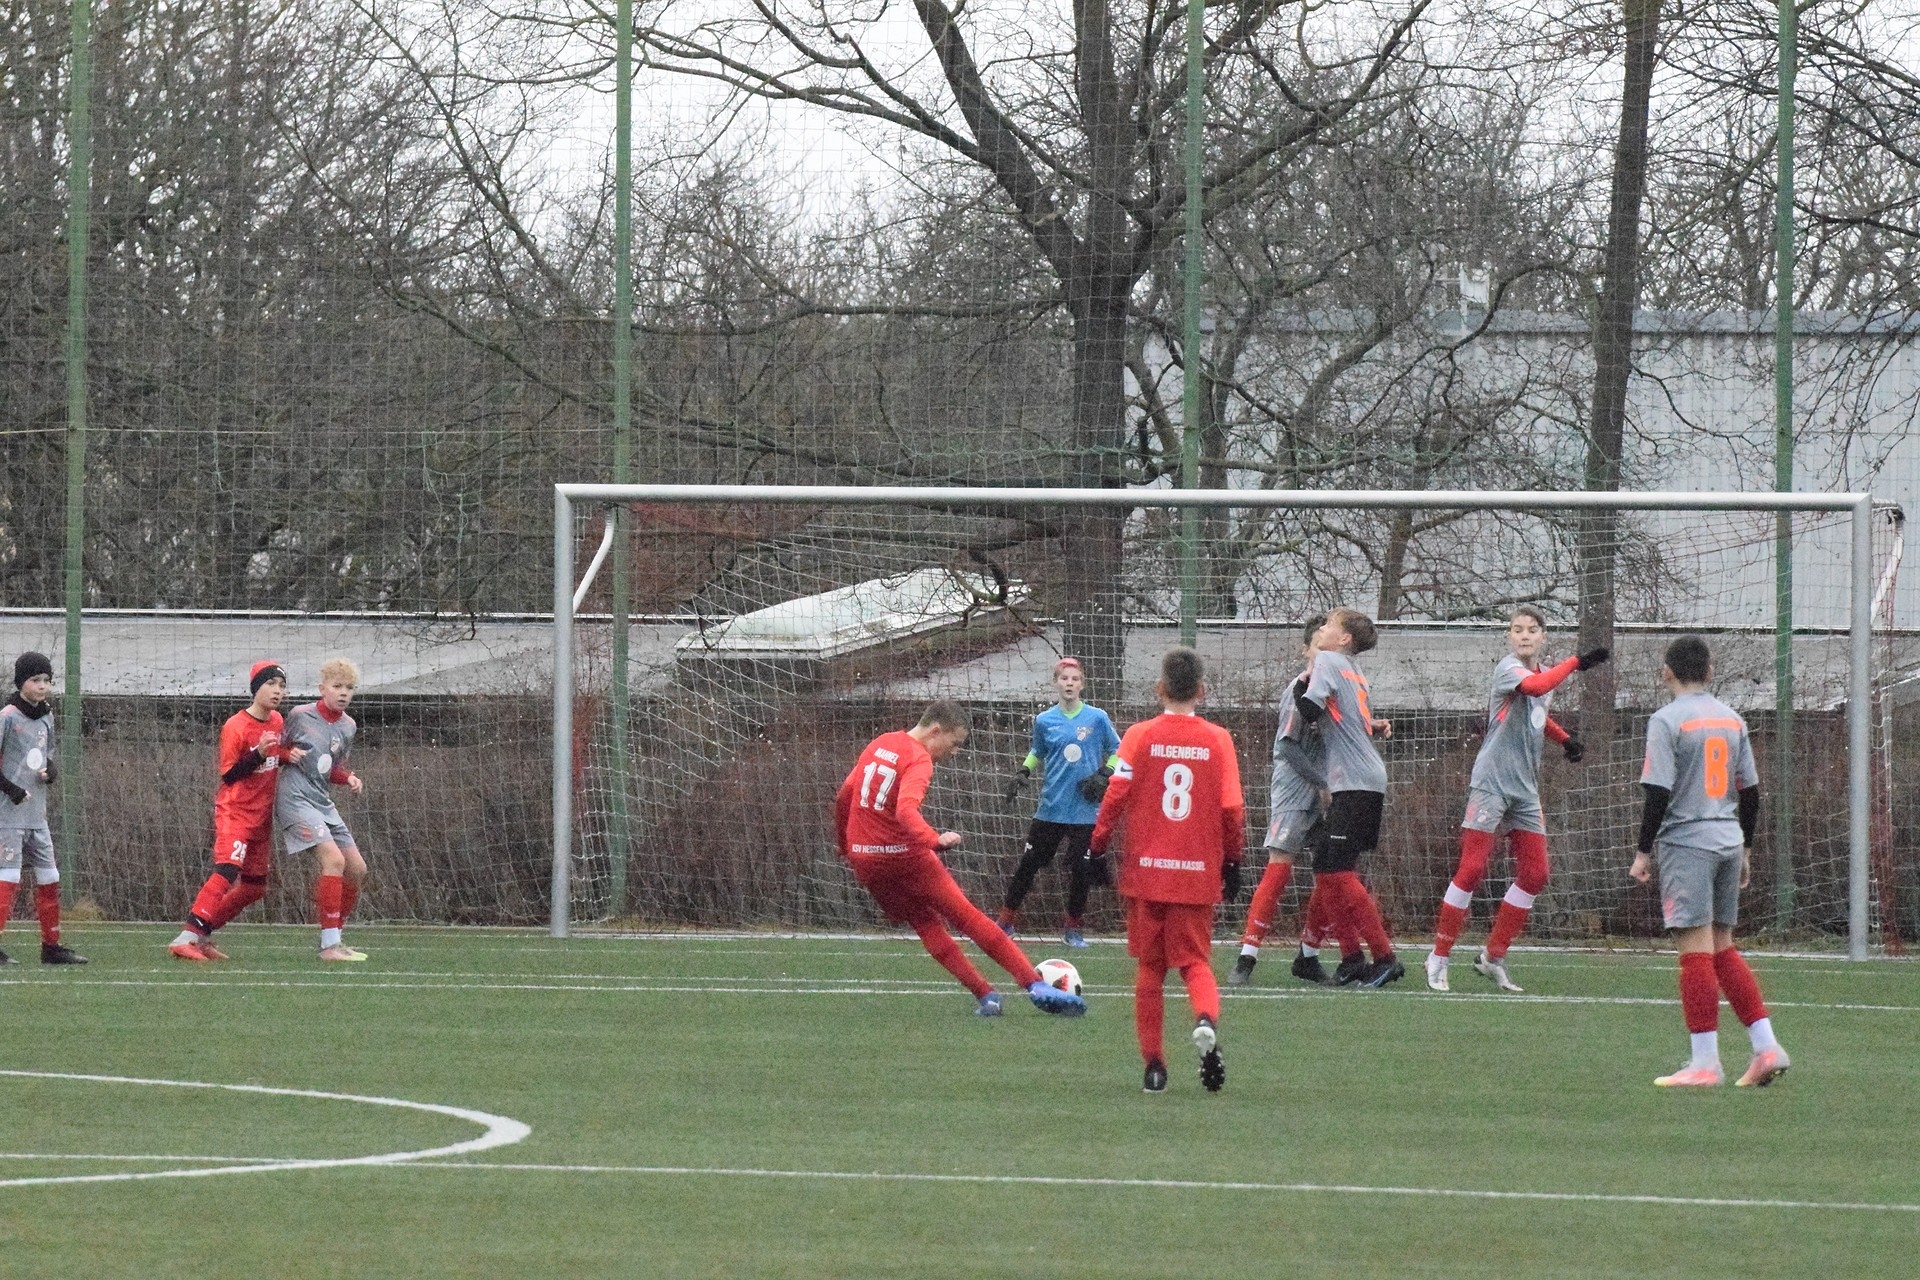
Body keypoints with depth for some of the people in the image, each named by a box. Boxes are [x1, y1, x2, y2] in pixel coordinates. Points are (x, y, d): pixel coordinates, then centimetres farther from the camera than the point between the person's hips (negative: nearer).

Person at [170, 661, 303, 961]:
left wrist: (289, 755, 1)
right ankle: (188, 936, -30)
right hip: (235, 810, -8)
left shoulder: (277, 722, 7)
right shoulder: (236, 727, -15)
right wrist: (259, 754, -28)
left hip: (261, 816, 8)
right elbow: (228, 774, -15)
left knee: (255, 886, 9)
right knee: (228, 870, -26)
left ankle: (201, 935, 19)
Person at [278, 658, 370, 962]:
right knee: (334, 859, -22)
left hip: (323, 802, 8)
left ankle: (335, 937, 20)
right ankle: (329, 945, -22)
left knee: (357, 869, 6)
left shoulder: (347, 727, 11)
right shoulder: (301, 716, -6)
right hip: (295, 798, -8)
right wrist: (289, 754, -19)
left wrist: (349, 778, 0)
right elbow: (277, 749, 3)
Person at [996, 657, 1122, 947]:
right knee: (1028, 863, 3)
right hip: (1051, 808, 2)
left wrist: (1103, 776, -7)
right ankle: (1007, 920, 15)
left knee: (1080, 870, 0)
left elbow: (1117, 751, 7)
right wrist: (1022, 772, 4)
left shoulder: (1097, 718, -3)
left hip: (1084, 811, -2)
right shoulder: (1044, 721, 3)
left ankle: (1073, 928, 17)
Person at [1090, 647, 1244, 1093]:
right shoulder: (1218, 740, -1)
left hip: (1145, 870, 0)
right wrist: (1233, 862, 11)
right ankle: (1207, 1020, -25)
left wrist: (1098, 849, 4)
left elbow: (1115, 796, -7)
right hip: (1198, 873, 0)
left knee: (1149, 966, 11)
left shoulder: (1140, 737, -3)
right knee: (1195, 959, 8)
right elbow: (1232, 809, -1)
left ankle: (1154, 1064, 11)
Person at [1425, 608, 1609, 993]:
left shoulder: (1544, 672, 12)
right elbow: (1536, 687, -35)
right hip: (1491, 784, -8)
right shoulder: (1508, 668, -12)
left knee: (1534, 875, 4)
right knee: (1471, 870, -10)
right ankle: (1439, 958, -1)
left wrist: (1564, 738, 17)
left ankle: (1493, 957, 15)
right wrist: (1575, 664, -32)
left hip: (1526, 789, 8)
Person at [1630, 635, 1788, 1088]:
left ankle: (1704, 1063, -7)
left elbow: (1658, 792, -13)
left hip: (1686, 842, -6)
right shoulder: (1732, 719, 11)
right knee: (1722, 948, 14)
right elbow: (1751, 790, 14)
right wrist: (1745, 850, 23)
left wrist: (1644, 852, -6)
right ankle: (1766, 1047, 7)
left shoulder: (1667, 720, -8)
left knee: (1696, 950, -6)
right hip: (1728, 840, 6)